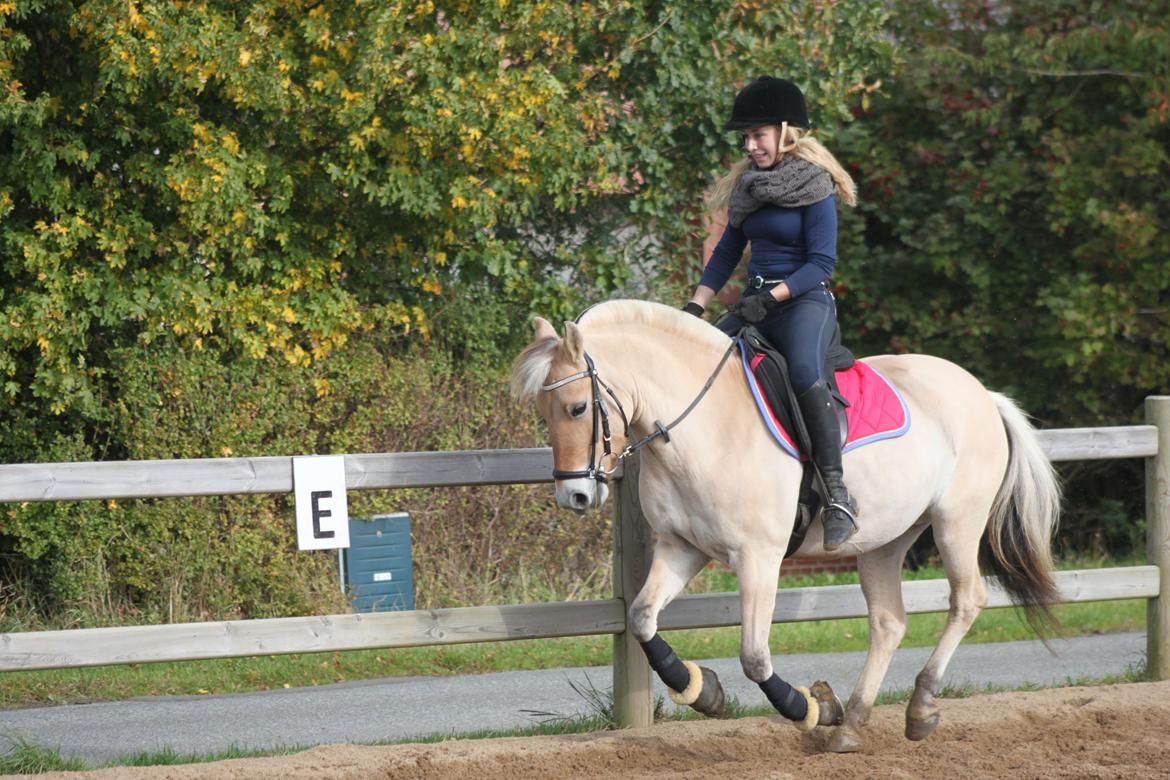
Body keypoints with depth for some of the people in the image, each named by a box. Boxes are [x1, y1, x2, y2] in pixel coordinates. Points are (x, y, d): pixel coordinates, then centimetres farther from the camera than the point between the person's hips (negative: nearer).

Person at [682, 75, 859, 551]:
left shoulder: (814, 188, -8)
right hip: (756, 306, 8)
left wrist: (772, 295, -23)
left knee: (805, 372, -35)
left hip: (804, 303, -8)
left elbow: (821, 263, -13)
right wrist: (695, 307, 7)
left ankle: (838, 497, -37)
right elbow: (726, 254, 19)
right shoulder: (749, 186, 13)